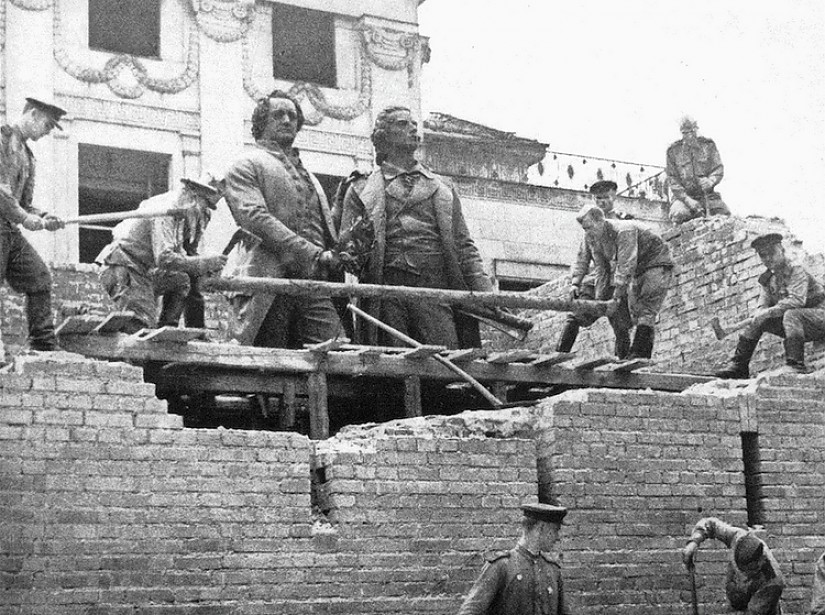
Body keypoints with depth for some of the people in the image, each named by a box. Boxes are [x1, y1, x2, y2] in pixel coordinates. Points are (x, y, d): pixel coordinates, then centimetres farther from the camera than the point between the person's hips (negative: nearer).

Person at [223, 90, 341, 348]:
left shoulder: (307, 174, 32)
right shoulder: (246, 165, 10)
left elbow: (327, 227, 28)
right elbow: (254, 217, -7)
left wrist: (334, 257, 3)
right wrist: (310, 254, -15)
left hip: (315, 279, 5)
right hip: (269, 278, -5)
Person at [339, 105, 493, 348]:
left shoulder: (442, 189, 25)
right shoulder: (362, 189, 18)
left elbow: (464, 247, 19)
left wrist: (486, 295, 6)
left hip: (436, 287, 1)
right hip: (386, 287, -1)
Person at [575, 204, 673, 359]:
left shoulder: (623, 231, -30)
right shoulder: (592, 238, -4)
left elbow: (626, 266, -35)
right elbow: (601, 269, 1)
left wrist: (616, 298, -37)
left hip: (657, 263, -9)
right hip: (637, 271, 9)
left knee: (646, 311, -19)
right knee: (634, 311, 3)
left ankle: (639, 355, -27)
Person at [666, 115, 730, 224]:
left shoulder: (708, 145, 5)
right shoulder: (673, 151, 0)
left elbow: (718, 168, 0)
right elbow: (672, 180, -5)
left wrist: (711, 181, -25)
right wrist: (687, 199, -19)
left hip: (707, 195, 2)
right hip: (683, 195, -2)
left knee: (724, 215, -20)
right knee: (679, 214, -33)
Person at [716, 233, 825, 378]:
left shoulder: (796, 270, -16)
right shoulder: (769, 278, 7)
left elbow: (797, 300, -29)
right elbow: (763, 305, 8)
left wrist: (769, 312, -29)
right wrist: (760, 313, -17)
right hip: (793, 322, 8)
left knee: (790, 314, -35)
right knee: (758, 320, 1)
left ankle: (796, 365, -39)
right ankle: (738, 365, 0)